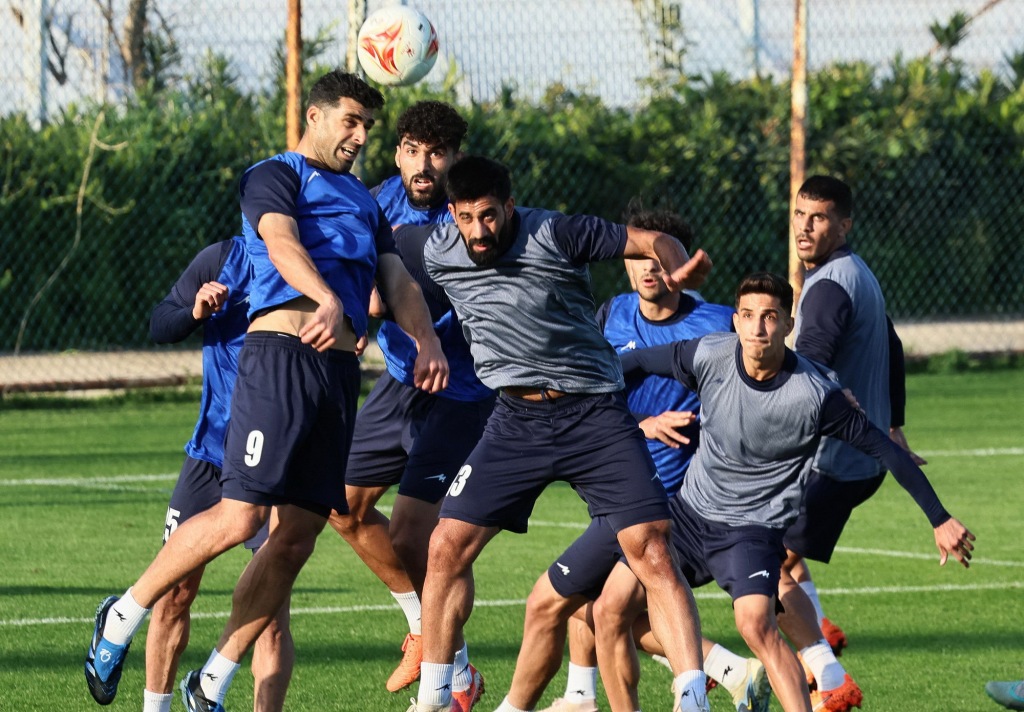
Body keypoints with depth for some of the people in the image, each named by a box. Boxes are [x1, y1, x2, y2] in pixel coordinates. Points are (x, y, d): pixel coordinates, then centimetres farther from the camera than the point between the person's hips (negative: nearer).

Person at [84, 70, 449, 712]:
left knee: (297, 538, 2)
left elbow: (397, 279, 16)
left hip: (341, 369, 7)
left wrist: (427, 343, -4)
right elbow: (282, 244, -15)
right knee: (241, 517, -17)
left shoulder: (364, 202, 28)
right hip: (281, 352, -7)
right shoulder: (276, 177, 5)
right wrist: (327, 300, -35)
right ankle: (125, 617, 3)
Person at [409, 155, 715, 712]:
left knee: (652, 551, -15)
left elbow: (651, 240, -9)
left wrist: (678, 269, -28)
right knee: (448, 546, -4)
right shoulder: (437, 254, -2)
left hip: (595, 415, -4)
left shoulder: (555, 234, -14)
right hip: (516, 420, 4)